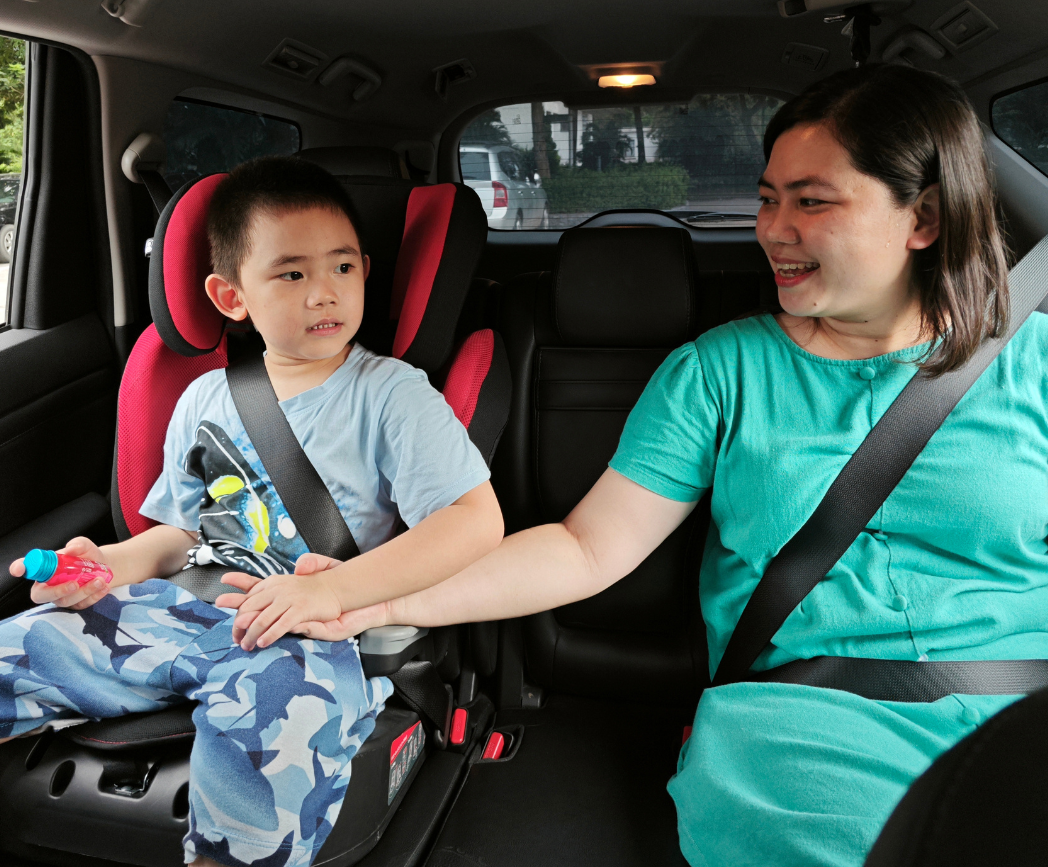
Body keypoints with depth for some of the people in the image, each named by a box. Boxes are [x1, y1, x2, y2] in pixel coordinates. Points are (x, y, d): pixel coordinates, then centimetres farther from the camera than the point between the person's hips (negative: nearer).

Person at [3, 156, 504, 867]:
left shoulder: (391, 394, -4)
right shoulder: (207, 398, 13)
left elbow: (478, 520, -15)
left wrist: (335, 587, -24)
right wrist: (110, 565, 0)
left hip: (320, 634, -5)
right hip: (191, 612, 5)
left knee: (275, 708, -36)